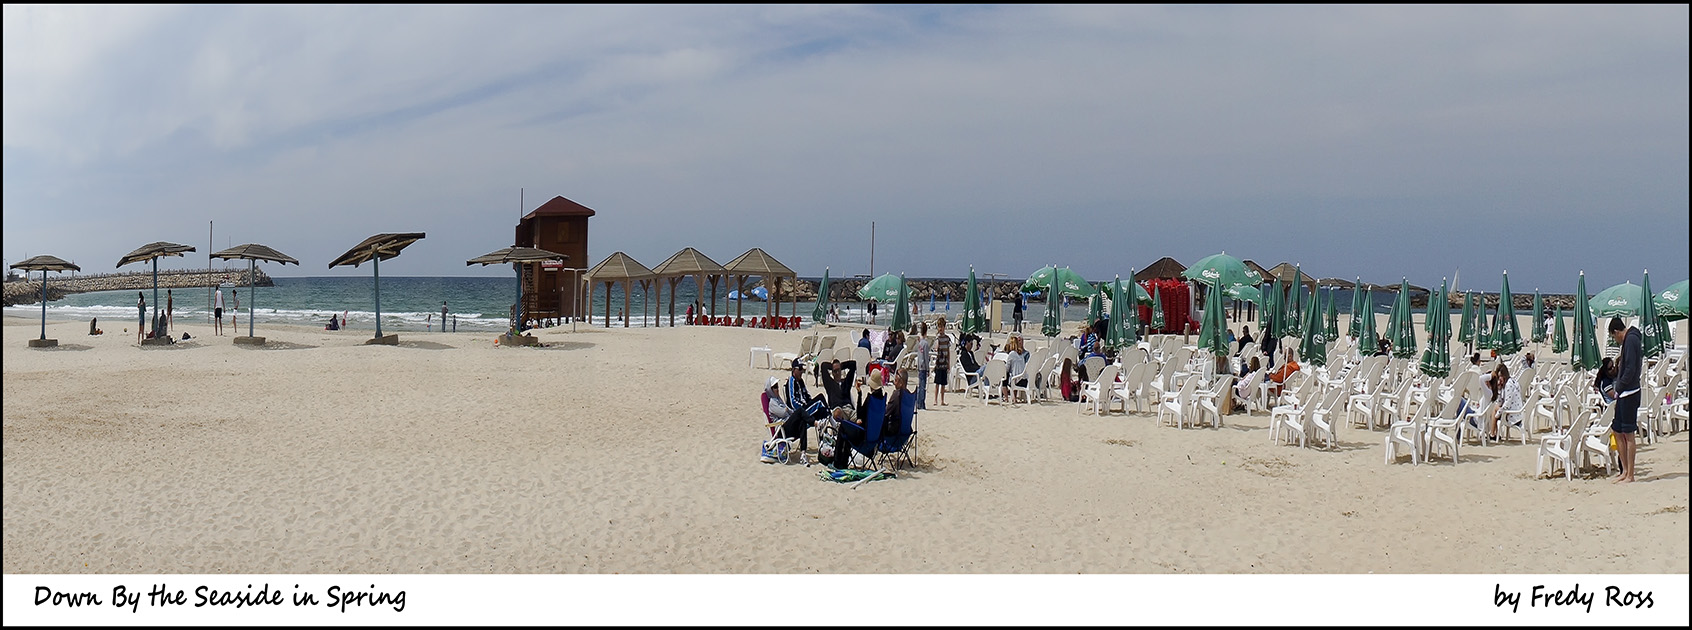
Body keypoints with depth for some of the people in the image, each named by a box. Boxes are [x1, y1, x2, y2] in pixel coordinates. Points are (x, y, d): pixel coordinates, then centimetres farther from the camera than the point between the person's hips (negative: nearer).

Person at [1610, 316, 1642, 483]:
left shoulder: (1631, 340, -14)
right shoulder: (1632, 338, 16)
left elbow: (1630, 369, -20)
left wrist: (1619, 388, -13)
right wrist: (1619, 365, 6)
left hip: (1629, 393, -10)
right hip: (1624, 394, 10)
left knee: (1628, 434, -5)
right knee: (1617, 431, 14)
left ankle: (1630, 476, 0)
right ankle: (1625, 472, 19)